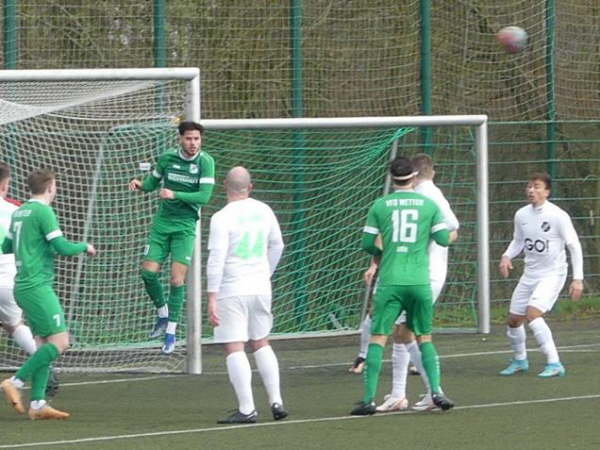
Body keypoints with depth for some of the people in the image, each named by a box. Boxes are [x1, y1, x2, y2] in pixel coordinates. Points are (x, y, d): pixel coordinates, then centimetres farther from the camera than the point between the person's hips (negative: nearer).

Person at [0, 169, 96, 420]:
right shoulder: (43, 212, -11)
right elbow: (62, 248, -17)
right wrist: (85, 246, 2)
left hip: (23, 286, 9)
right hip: (37, 286, -9)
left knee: (46, 342, 8)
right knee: (59, 341, -10)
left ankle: (37, 403, 3)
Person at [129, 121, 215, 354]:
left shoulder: (205, 162, -9)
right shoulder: (167, 158, 0)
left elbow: (204, 196, -17)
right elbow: (153, 182, 14)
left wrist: (175, 195, -29)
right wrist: (140, 184, -9)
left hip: (185, 225, -3)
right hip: (162, 221, 3)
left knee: (177, 279, -7)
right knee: (149, 272, -5)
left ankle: (171, 332, 3)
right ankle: (163, 314, 21)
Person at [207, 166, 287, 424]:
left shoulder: (222, 218, -13)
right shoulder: (264, 211, 5)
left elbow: (216, 260, -17)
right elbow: (277, 246, 18)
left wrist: (212, 298, -16)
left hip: (231, 290, -6)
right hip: (260, 287, 6)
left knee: (234, 349, -3)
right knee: (261, 344, 18)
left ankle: (246, 409, -8)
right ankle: (276, 401, 14)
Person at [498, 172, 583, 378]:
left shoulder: (558, 216, -15)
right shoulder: (521, 215, 2)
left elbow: (574, 246, -10)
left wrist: (578, 278, -14)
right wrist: (507, 256, -3)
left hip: (552, 274, -7)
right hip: (530, 274, 7)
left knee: (532, 314, -26)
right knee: (513, 320, 8)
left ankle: (554, 364, -20)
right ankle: (519, 360, 34)